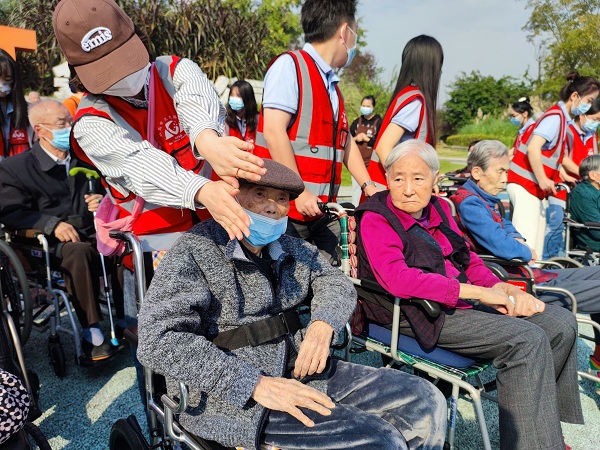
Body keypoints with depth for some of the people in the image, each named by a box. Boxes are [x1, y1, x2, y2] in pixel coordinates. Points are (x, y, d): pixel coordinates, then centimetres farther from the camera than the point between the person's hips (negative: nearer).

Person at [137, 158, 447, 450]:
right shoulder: (195, 251, -12)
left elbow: (335, 282, 15)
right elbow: (158, 340, -21)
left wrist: (323, 324, -11)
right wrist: (256, 384, -25)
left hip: (305, 372, 8)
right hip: (239, 400, -7)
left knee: (424, 401, 4)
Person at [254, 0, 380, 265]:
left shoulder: (331, 85, 18)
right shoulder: (290, 65, -8)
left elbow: (345, 141, 23)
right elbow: (273, 132, -17)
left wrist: (367, 185, 14)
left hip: (324, 209, 8)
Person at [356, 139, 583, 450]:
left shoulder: (438, 208, 11)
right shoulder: (375, 220, -11)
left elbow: (468, 261, 16)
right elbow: (398, 279, -26)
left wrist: (502, 289, -5)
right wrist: (476, 292, -23)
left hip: (461, 302, 8)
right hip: (417, 314, -8)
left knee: (561, 323, 4)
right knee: (527, 340, -22)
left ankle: (545, 419, 19)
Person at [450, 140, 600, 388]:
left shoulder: (485, 198, 12)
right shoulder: (470, 203, -20)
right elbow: (499, 245, -31)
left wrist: (518, 240, 3)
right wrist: (526, 253, -9)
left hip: (527, 273, 11)